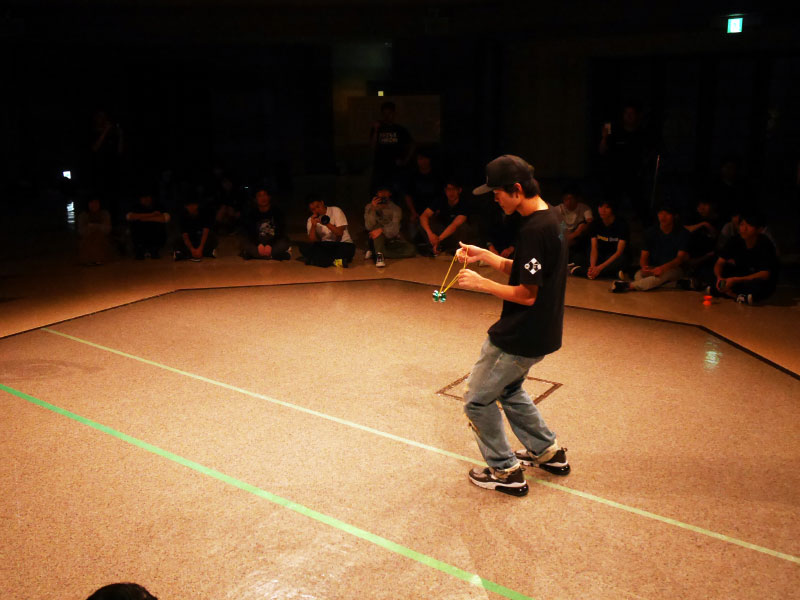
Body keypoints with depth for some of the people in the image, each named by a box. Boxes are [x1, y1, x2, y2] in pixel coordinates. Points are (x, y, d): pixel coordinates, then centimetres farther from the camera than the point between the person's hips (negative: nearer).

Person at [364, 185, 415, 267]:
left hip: (392, 240, 1)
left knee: (411, 249, -25)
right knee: (378, 225, -28)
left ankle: (375, 252, -25)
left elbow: (394, 228, -22)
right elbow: (369, 226, -20)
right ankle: (379, 254, -40)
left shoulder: (396, 209, -7)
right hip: (376, 241, -1)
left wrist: (382, 230, -42)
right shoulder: (369, 207, -4)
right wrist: (373, 209, -32)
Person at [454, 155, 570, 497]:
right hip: (538, 331, 10)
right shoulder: (549, 218, 6)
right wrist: (484, 255, 4)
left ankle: (505, 471, 18)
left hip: (521, 336, -10)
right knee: (508, 389, 29)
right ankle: (547, 451, 40)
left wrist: (481, 283, -15)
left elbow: (527, 294, -25)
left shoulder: (535, 229, -25)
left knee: (477, 401, 5)